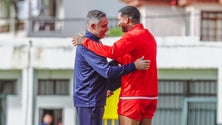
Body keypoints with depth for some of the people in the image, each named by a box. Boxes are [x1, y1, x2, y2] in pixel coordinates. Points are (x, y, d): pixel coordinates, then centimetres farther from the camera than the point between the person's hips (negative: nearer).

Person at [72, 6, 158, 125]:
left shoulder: (132, 36, -13)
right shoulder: (149, 36, 17)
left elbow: (111, 52, -28)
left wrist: (85, 41, -19)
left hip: (133, 96, -9)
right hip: (150, 96, 9)